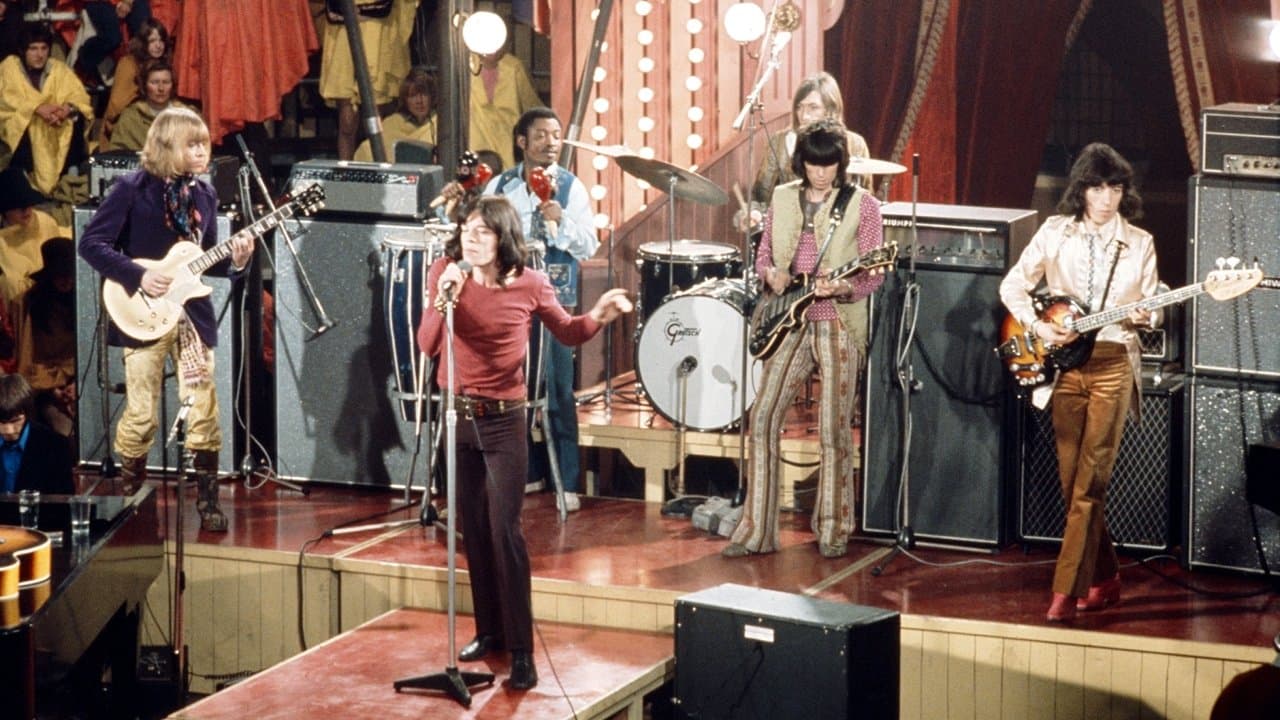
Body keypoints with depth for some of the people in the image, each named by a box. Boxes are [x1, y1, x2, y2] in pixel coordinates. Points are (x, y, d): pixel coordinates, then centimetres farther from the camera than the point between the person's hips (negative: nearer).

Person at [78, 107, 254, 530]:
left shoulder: (204, 194, 9)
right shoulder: (132, 188, -7)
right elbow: (91, 243, -10)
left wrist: (235, 260, -6)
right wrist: (138, 276, -18)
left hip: (192, 315, 4)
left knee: (204, 412, 0)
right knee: (141, 415, 1)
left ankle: (208, 503, 9)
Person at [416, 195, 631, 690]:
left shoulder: (530, 285, -8)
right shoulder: (445, 273, -3)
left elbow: (568, 334, 7)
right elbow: (427, 345, -10)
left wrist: (598, 317, -12)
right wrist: (444, 299, -26)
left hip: (503, 422, -3)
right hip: (457, 416, 3)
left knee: (504, 532, -9)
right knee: (473, 531, 10)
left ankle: (521, 650, -5)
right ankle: (489, 630, 24)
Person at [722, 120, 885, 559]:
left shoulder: (861, 205, -3)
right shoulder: (782, 198, 9)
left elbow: (874, 274, -6)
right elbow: (763, 256, 15)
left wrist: (841, 288, -24)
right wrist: (771, 275, -7)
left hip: (838, 326, -4)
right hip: (790, 323, 4)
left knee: (833, 431, -2)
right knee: (764, 419, -4)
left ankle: (833, 530, 12)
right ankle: (757, 529, 2)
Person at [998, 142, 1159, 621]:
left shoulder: (1139, 244, 4)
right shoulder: (1055, 233, 3)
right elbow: (1013, 286, 6)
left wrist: (1144, 317, -16)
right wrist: (1039, 327, -8)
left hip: (1113, 364, -2)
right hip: (1064, 364, 2)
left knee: (1089, 481, -9)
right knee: (1073, 481, 6)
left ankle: (1068, 591, -11)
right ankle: (1105, 578, 21)